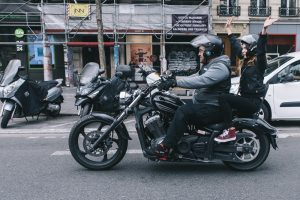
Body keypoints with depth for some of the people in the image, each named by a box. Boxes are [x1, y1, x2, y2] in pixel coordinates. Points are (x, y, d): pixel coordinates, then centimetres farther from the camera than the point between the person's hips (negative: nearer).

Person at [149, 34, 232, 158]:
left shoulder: (220, 67, -15)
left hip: (213, 109, -11)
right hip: (202, 104, 11)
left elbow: (201, 81, -30)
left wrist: (176, 82, -34)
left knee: (183, 112, -28)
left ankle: (165, 147, -27)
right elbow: (195, 77, 21)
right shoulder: (208, 66, 21)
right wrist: (171, 80, 11)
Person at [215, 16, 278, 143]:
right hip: (246, 99, 10)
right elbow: (236, 45, 25)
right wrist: (228, 29, 31)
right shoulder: (246, 60, 14)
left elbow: (261, 48, -28)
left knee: (223, 98, -25)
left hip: (253, 101, -10)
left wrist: (264, 29, -41)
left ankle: (229, 131, -27)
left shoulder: (259, 62, -8)